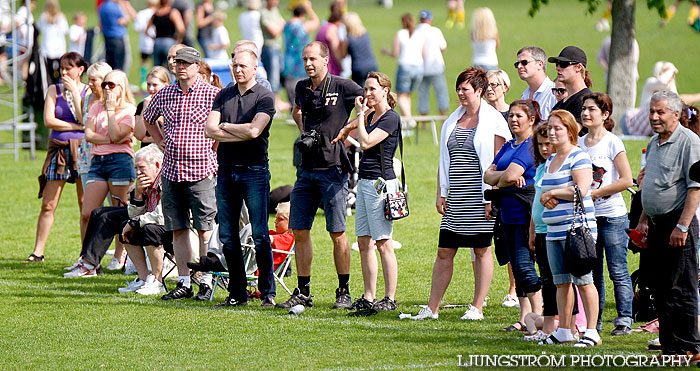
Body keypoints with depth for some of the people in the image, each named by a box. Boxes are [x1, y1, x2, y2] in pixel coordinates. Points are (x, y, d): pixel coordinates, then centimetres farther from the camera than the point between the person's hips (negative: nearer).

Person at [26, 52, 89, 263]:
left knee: (85, 206, -1)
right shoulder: (54, 90, 8)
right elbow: (48, 121, -4)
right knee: (48, 204, 0)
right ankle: (38, 252, 6)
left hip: (82, 149, -2)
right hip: (58, 150, 2)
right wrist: (78, 126, -8)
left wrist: (74, 92, -9)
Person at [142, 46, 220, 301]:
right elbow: (148, 118, 28)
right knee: (178, 229, 6)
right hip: (171, 171, 5)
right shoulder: (164, 94, 10)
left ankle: (206, 283, 1)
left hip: (200, 172, -5)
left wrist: (215, 150, -4)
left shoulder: (212, 94, -5)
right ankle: (183, 283, 10)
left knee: (204, 229, -3)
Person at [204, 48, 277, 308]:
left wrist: (224, 126, -2)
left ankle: (268, 292, -1)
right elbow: (209, 130, 2)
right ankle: (237, 293, 12)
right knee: (227, 235, 5)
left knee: (260, 235, -7)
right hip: (226, 170, 5)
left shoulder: (264, 97, -2)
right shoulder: (223, 96, 13)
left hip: (254, 171, -5)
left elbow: (254, 130, -15)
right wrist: (241, 134, -8)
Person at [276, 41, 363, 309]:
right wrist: (304, 132, 13)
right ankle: (303, 292, 10)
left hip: (333, 169, -6)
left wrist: (345, 131, -8)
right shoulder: (302, 88, 11)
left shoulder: (343, 87, -7)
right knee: (300, 231, 3)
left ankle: (344, 292, 7)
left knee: (337, 233, -3)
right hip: (307, 168, 6)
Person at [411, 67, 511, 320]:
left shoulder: (493, 121, -4)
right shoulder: (453, 121, 14)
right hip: (455, 199, 6)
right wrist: (440, 193, 10)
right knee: (444, 252, 3)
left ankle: (477, 307, 9)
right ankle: (432, 308, 5)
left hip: (480, 197, -6)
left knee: (481, 251, 2)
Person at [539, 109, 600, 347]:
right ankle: (563, 331, 15)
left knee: (583, 280, -8)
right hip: (554, 231, 9)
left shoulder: (579, 157, -8)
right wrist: (547, 200, -1)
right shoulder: (550, 161, 19)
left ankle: (591, 332, -6)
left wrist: (552, 193, -8)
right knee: (561, 282, 10)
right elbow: (545, 192, 24)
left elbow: (581, 190, -19)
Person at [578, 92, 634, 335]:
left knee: (618, 272, -4)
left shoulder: (613, 143, -6)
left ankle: (624, 320, 0)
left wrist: (595, 193, -13)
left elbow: (626, 180, -12)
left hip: (612, 216, -6)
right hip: (586, 215, 6)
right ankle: (593, 322, 12)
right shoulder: (578, 144, 11)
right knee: (591, 272, 8)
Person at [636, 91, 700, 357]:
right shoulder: (654, 143, 16)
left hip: (678, 223, -9)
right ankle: (669, 347, 13)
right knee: (662, 290, 9)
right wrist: (644, 219, 18)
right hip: (657, 225, 9)